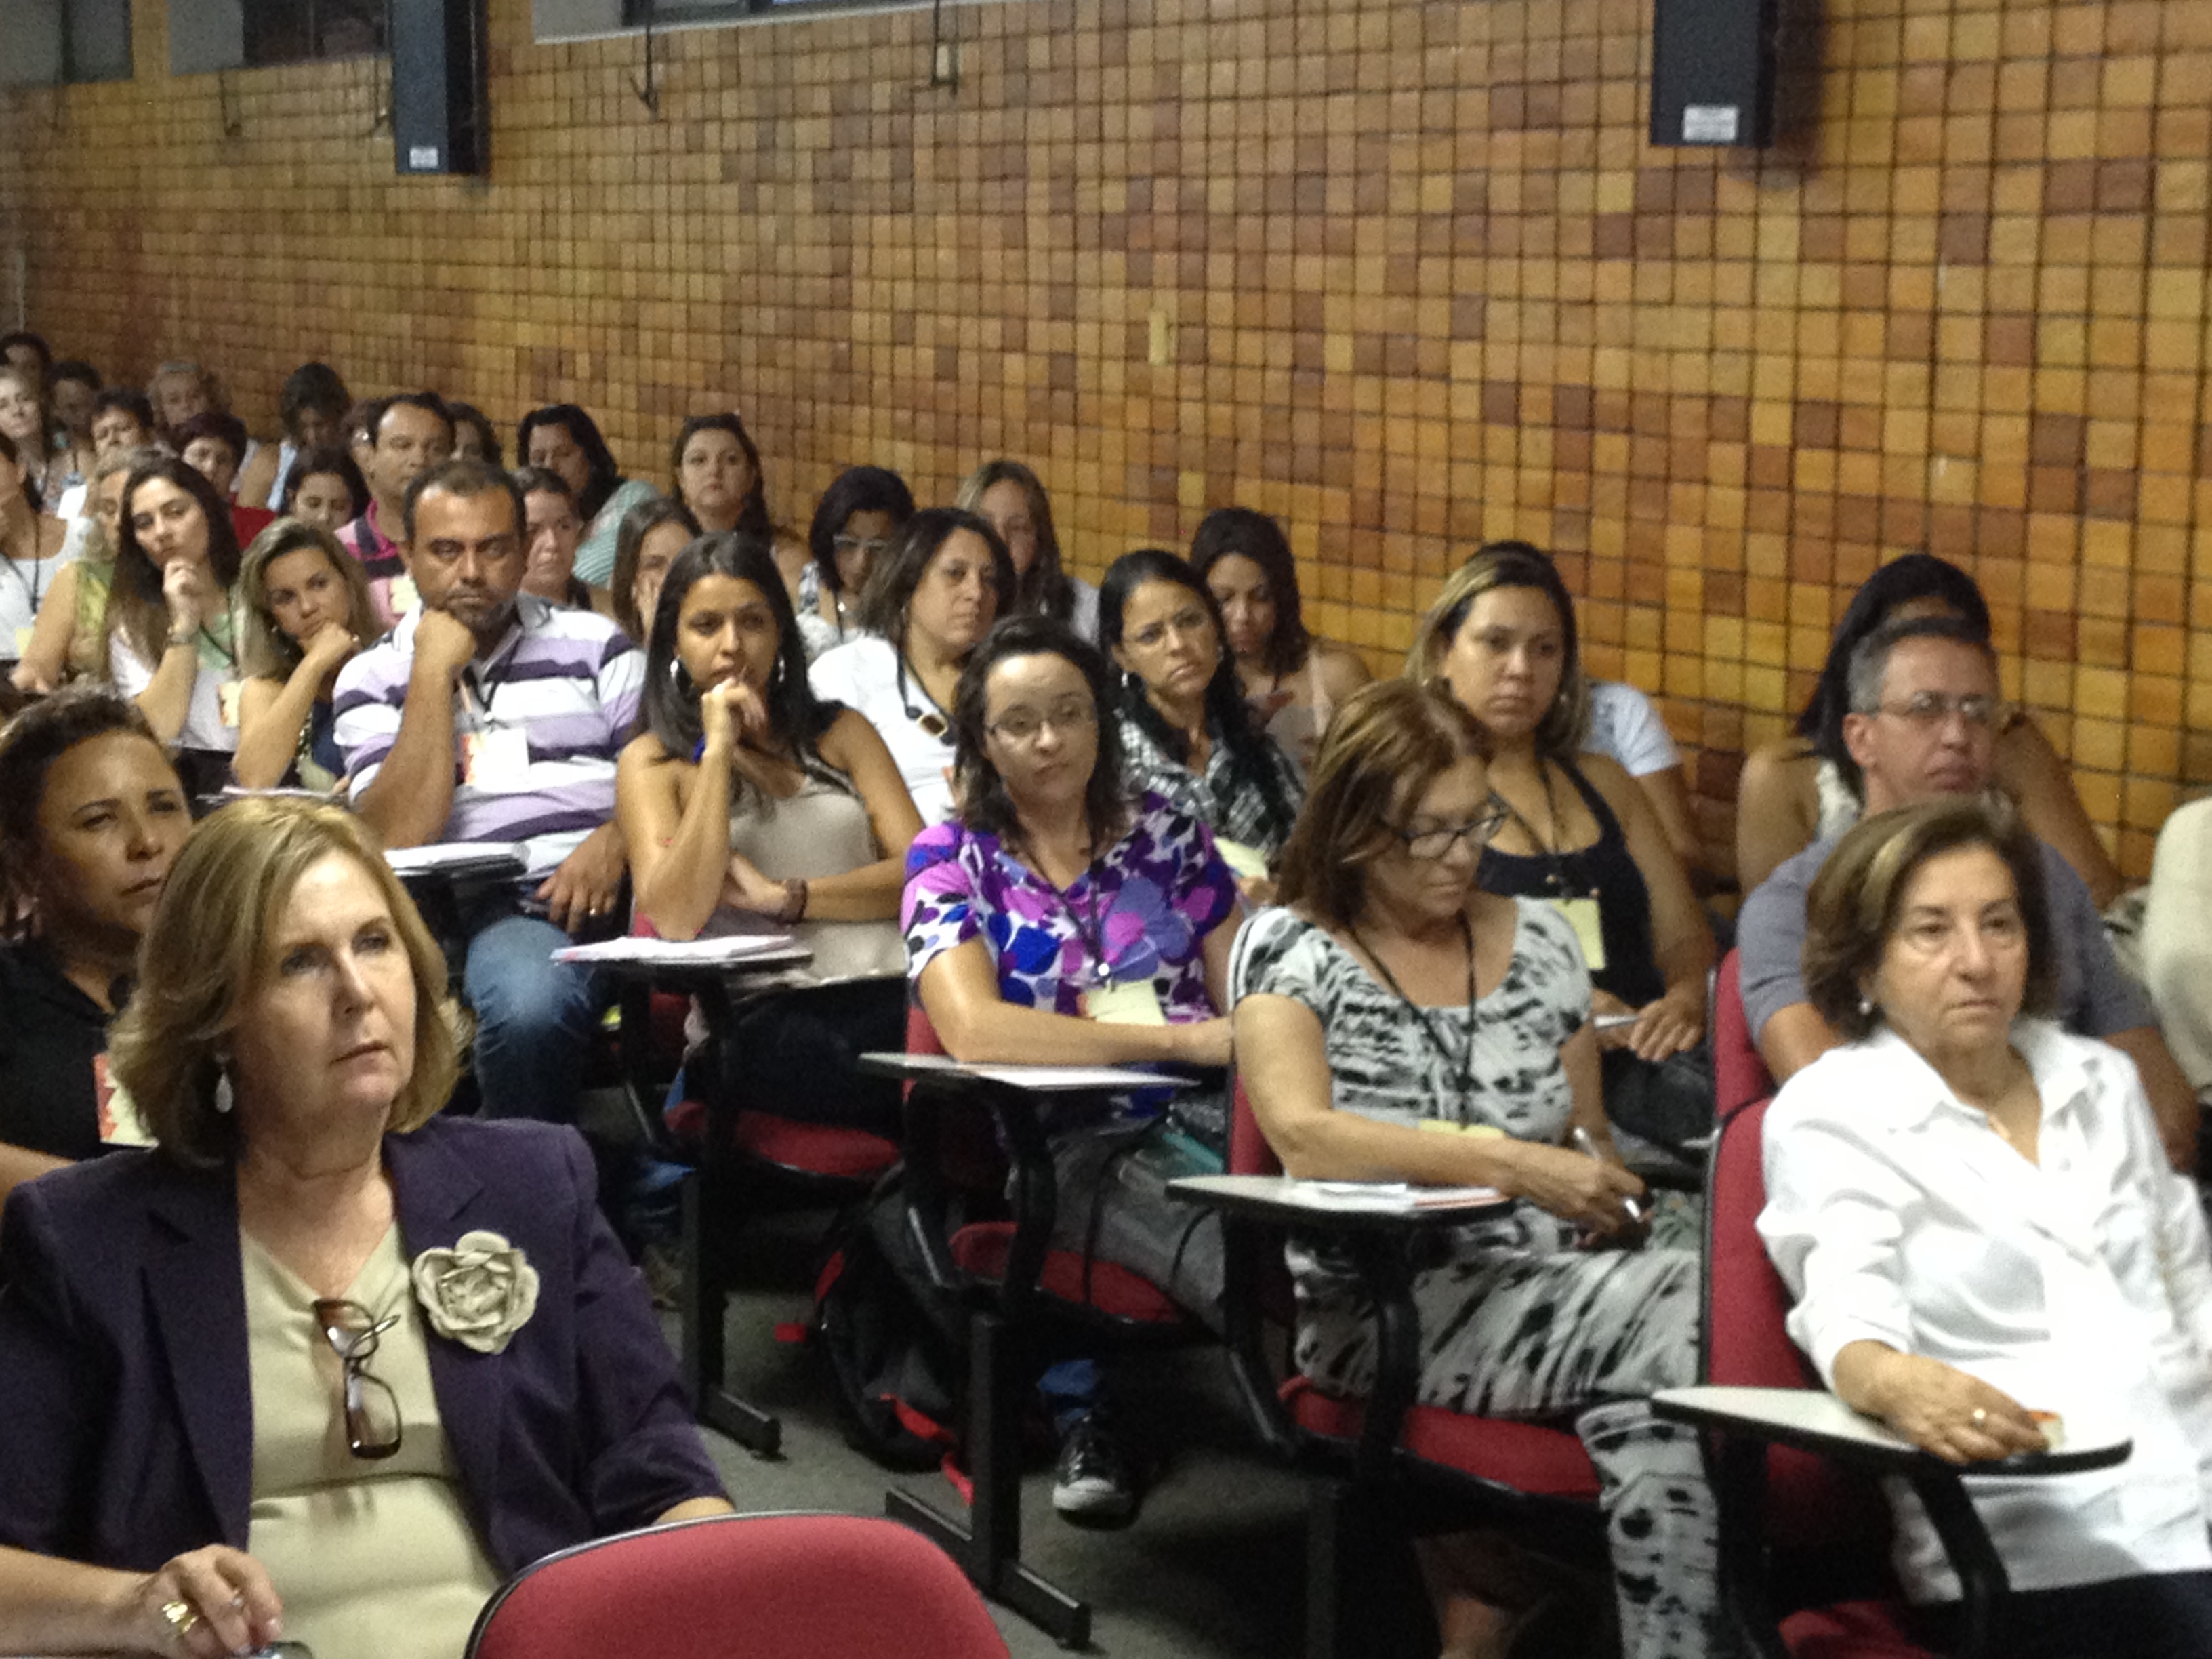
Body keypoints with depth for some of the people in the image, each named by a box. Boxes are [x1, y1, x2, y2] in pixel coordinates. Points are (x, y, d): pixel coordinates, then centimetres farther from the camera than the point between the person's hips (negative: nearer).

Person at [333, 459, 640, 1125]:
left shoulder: (595, 646, 18)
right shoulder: (373, 679, 14)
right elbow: (396, 840, -2)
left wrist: (615, 839, -13)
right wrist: (434, 674, -2)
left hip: (597, 894, 1)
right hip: (481, 911, -1)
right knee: (525, 1006, -35)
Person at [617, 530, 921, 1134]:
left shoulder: (839, 732, 23)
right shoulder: (653, 762, 13)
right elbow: (675, 919, -6)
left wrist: (785, 898, -3)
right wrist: (716, 749, -4)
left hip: (886, 986, 4)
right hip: (761, 1015, -4)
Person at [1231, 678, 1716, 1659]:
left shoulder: (1539, 938, 15)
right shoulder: (1290, 949, 2)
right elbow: (1302, 1135, -16)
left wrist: (1601, 1184, -2)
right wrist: (1513, 1165, -23)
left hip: (1551, 1282, 5)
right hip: (1382, 1309, -5)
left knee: (1648, 1397, -31)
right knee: (1685, 1320, -30)